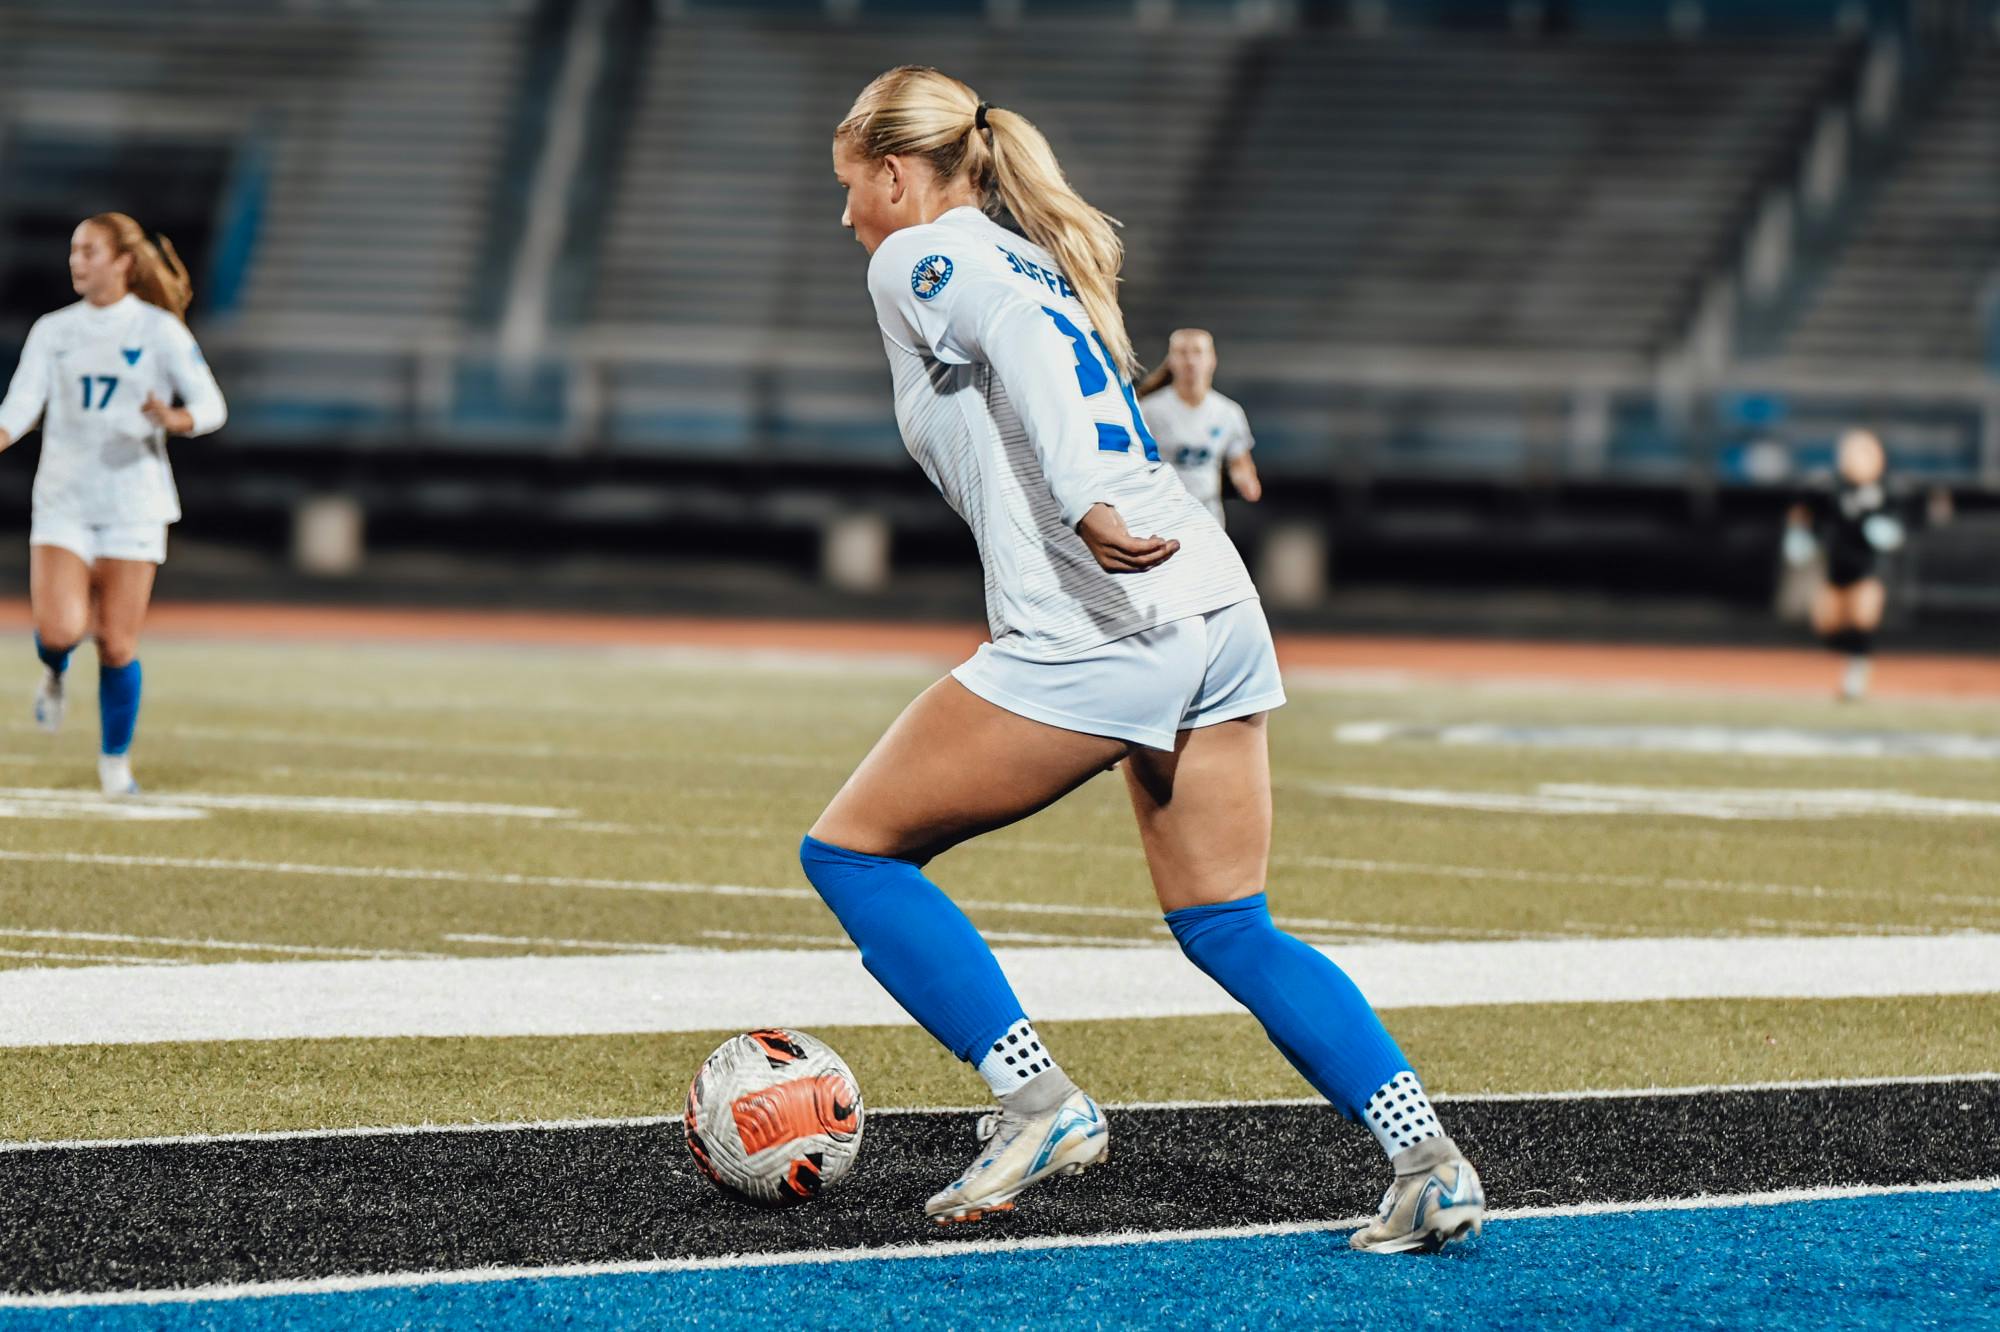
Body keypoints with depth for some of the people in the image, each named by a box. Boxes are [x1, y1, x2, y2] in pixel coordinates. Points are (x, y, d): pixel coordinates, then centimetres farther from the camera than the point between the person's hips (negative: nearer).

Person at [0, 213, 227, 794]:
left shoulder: (159, 330, -1)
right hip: (63, 500, 1)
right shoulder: (52, 331, 7)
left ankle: (115, 760, 18)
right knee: (60, 628, -17)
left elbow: (212, 406, -4)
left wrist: (174, 418, -25)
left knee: (117, 645, -2)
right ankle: (54, 672, 20)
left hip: (133, 502, -1)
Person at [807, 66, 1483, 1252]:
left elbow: (1021, 335, -19)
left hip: (1094, 627, -8)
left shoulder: (918, 259, 1)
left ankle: (1040, 1102, -2)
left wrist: (1085, 506, -31)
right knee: (1229, 929, 12)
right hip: (1215, 613, 8)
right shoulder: (1033, 259, 28)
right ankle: (1429, 1161, -1)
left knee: (854, 850, 5)